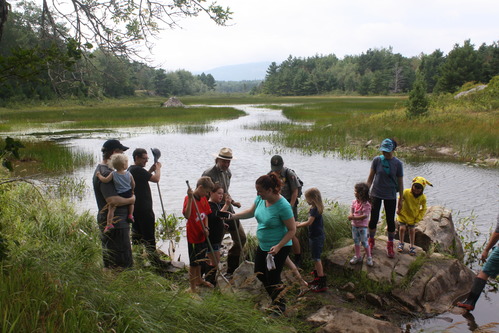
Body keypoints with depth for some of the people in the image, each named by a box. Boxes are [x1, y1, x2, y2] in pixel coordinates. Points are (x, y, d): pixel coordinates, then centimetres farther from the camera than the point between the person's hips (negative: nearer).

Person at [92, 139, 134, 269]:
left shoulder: (102, 170, 13)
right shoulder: (105, 173, -21)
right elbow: (112, 200, -30)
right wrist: (131, 200, -14)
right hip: (115, 223, -11)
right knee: (123, 263, -3)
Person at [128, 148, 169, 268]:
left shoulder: (131, 169, 12)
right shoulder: (138, 169, -20)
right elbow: (156, 179, -21)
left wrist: (151, 170, 13)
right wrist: (158, 168, -3)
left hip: (135, 207, 10)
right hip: (144, 208, -10)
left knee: (137, 233, 17)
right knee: (149, 235, -3)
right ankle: (155, 260, 4)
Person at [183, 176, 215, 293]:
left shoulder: (204, 199, 4)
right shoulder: (188, 198, -20)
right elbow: (186, 215, -34)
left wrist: (206, 228, -3)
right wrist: (190, 198, -39)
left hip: (202, 235, 8)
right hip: (193, 235, -8)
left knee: (200, 259, 23)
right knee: (194, 261, 3)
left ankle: (199, 280, 42)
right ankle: (192, 285, 18)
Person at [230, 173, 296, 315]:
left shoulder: (283, 206, -28)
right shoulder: (261, 199, -6)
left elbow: (292, 230, -22)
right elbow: (251, 212, 14)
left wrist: (278, 246, -28)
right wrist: (233, 216, 6)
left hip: (278, 248, -8)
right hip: (262, 245, 8)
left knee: (272, 277, -1)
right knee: (260, 273, 19)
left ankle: (280, 305, 26)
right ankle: (276, 297, 42)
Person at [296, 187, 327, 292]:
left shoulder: (315, 209, -22)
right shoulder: (313, 208, 8)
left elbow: (309, 222, -29)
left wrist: (298, 225, -18)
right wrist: (300, 223, 9)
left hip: (317, 237, -10)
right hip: (315, 236, 10)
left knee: (316, 258, -4)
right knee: (316, 258, 20)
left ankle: (322, 284, 1)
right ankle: (317, 277, 35)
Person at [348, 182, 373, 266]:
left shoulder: (366, 204, -19)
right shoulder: (354, 202, 1)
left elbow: (365, 216, -24)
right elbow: (351, 212, 4)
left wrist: (354, 217, -27)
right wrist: (351, 216, -19)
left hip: (362, 226, -6)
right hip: (354, 225, 6)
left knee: (364, 242, 3)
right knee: (356, 241, 16)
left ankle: (369, 257, 20)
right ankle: (357, 256, 30)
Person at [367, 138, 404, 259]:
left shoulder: (397, 163, -9)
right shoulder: (377, 160, -8)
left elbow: (400, 182, -2)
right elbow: (371, 177, 0)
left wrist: (401, 199, 1)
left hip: (390, 196, 0)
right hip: (376, 194, 0)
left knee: (390, 220, 9)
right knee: (373, 219, 7)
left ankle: (390, 245, 28)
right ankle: (371, 241, 28)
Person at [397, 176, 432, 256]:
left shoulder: (423, 198, -16)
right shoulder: (406, 192, -23)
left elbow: (423, 209, -3)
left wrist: (418, 218, -6)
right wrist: (399, 209, -3)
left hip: (413, 216, 1)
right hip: (403, 214, -1)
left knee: (412, 230, 4)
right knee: (402, 228, -3)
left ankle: (411, 246, 22)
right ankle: (401, 243, 21)